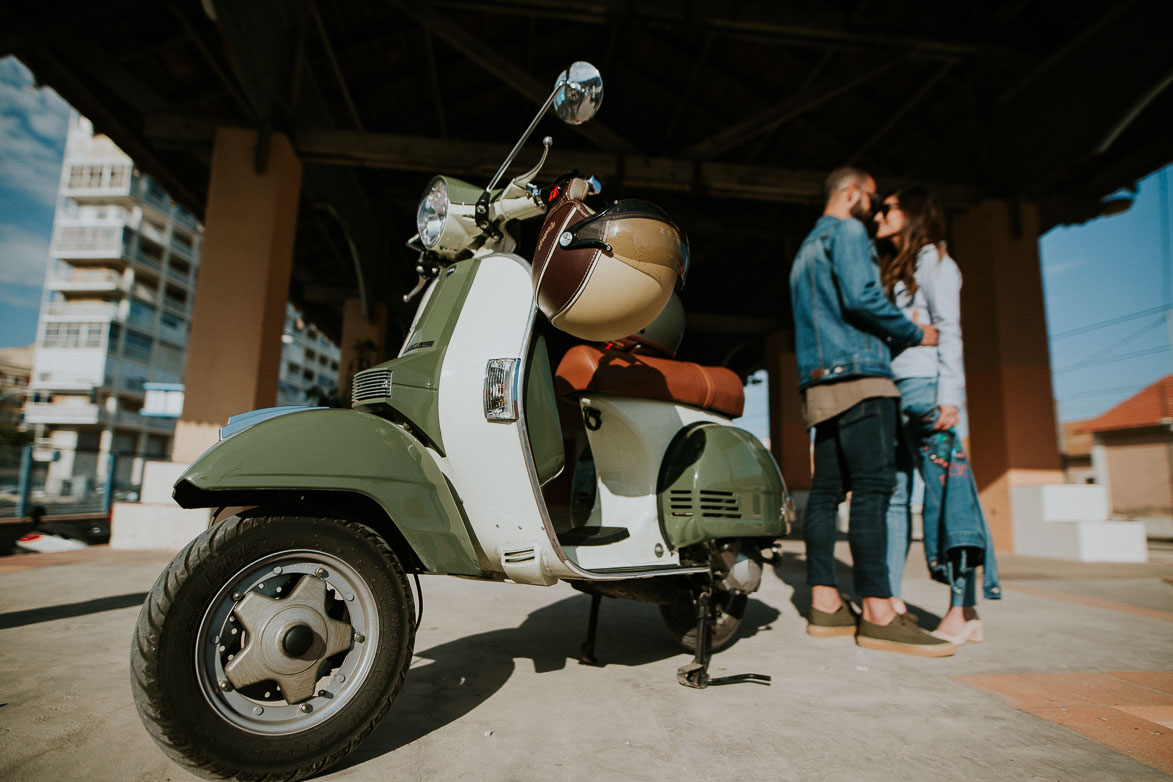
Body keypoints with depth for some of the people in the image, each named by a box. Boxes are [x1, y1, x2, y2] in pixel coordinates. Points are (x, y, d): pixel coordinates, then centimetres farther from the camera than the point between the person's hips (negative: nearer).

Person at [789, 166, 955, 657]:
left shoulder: (806, 248, 29)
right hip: (858, 373, -9)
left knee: (826, 490, 4)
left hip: (819, 380, 10)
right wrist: (915, 334, -2)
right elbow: (861, 298, -15)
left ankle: (825, 605, 6)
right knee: (871, 489, -13)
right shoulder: (847, 232, 1)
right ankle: (878, 615, -14)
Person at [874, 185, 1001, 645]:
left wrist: (949, 395, -16)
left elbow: (948, 330, -6)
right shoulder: (891, 269, 25)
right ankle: (892, 600, 8)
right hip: (891, 390, 8)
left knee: (944, 488, -7)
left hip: (923, 386, -7)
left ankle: (964, 611, -3)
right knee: (893, 494, 4)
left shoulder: (932, 259, 4)